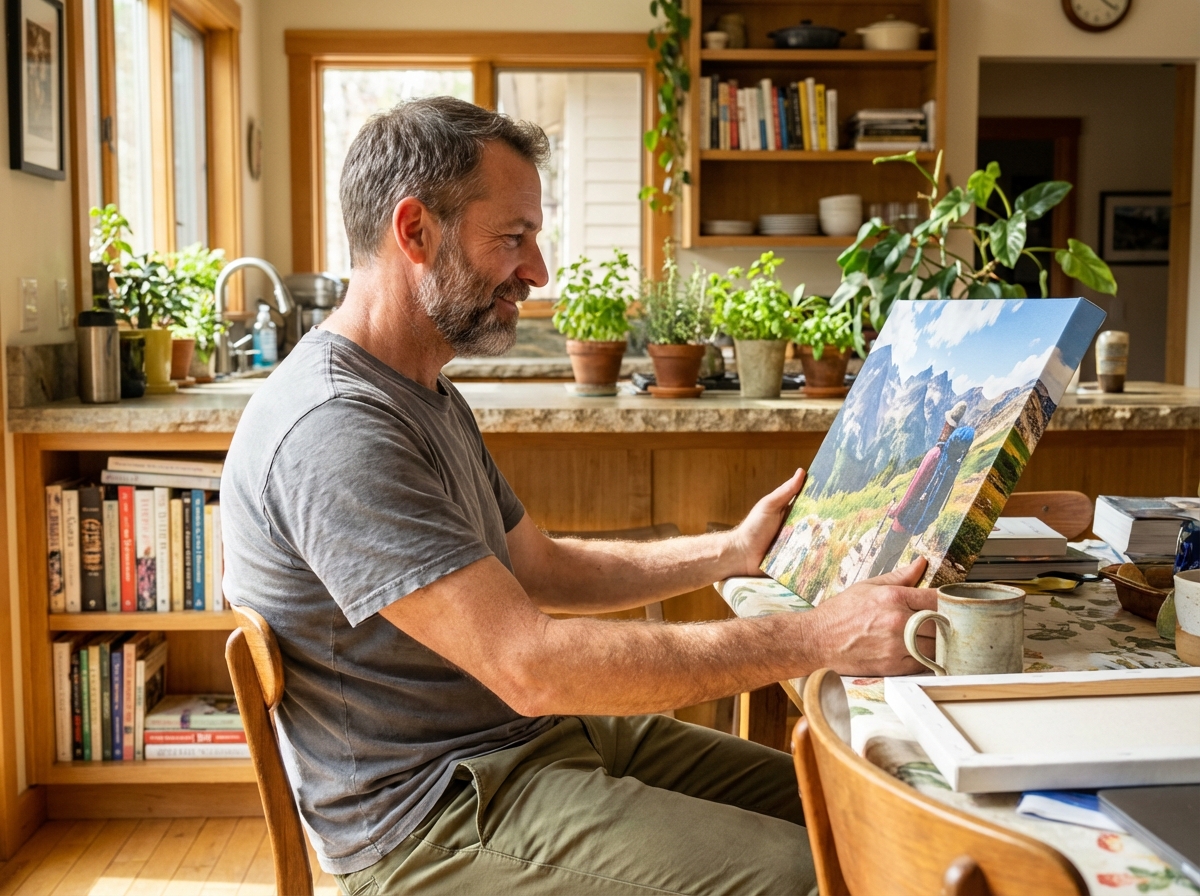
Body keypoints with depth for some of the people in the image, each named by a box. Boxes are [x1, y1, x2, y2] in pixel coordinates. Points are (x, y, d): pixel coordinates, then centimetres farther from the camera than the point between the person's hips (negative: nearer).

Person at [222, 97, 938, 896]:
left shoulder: (431, 396, 12)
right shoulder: (332, 432, -23)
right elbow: (530, 665, -29)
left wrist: (730, 552, 12)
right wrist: (817, 638, -27)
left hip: (547, 736, 10)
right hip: (438, 817, -9)